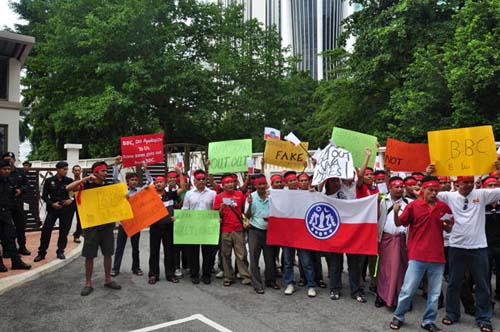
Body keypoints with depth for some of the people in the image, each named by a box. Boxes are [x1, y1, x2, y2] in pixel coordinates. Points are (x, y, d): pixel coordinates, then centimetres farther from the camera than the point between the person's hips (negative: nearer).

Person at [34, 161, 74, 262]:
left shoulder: (69, 181, 2)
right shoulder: (49, 181, 2)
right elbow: (44, 195, 3)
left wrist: (71, 200, -12)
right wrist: (52, 203, -11)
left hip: (66, 209, 0)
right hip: (53, 208, 0)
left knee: (64, 231, 5)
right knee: (46, 230, -2)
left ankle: (60, 251, 19)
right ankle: (41, 252, 10)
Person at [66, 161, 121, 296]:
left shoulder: (109, 186, 7)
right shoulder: (87, 185, -4)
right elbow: (68, 188, -18)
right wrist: (86, 178, -24)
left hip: (107, 224, 4)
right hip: (92, 224, -4)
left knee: (108, 253, 10)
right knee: (89, 255, 3)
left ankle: (108, 280, 23)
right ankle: (88, 283, 14)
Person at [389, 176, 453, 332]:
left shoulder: (444, 207, 5)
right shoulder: (413, 205, -3)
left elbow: (449, 229, 17)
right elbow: (399, 223, 2)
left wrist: (447, 225, -6)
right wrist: (395, 213, -18)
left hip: (437, 256, 3)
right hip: (417, 255, -3)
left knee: (434, 293, 10)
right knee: (408, 290, 2)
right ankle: (398, 317, 20)